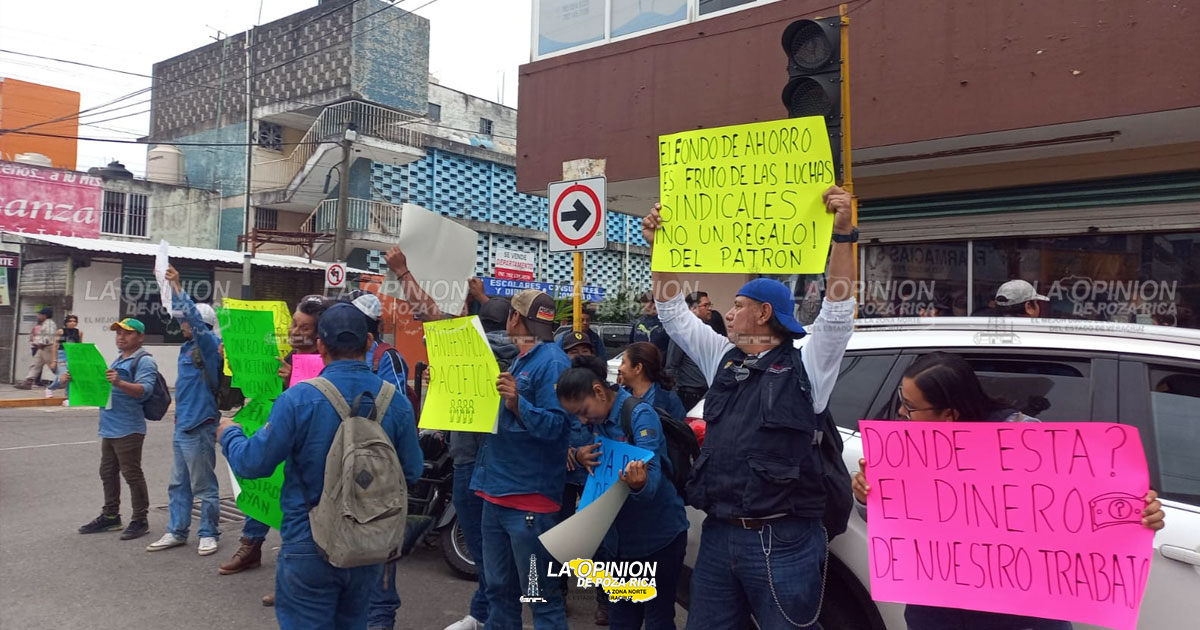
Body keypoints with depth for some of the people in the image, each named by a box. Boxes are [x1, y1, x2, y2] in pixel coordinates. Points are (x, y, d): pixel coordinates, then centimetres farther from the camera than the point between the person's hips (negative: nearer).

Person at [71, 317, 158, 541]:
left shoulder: (144, 361, -10)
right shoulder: (118, 360, 20)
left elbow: (145, 390, -24)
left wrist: (119, 383, -40)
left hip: (128, 430, -10)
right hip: (109, 428, 10)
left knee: (132, 474, -3)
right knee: (107, 473, 17)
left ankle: (139, 520, 5)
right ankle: (110, 516, 29)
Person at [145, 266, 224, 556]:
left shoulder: (208, 345, -11)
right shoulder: (188, 346, 11)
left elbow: (195, 318, -25)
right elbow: (184, 313, 23)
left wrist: (177, 286, -24)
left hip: (199, 428, -9)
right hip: (182, 426, 9)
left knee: (203, 486, 2)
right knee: (178, 484, 15)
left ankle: (209, 533, 13)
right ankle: (176, 531, 24)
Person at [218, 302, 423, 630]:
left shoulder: (297, 398, -18)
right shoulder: (396, 401, -8)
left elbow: (252, 463, -11)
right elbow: (412, 473, -1)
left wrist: (229, 434, 11)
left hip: (309, 545, -4)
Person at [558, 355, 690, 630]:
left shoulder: (640, 414, -22)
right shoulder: (596, 418, -1)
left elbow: (651, 475, -32)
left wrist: (639, 484, -55)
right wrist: (580, 456, -13)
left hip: (658, 532, -7)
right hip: (620, 533, 7)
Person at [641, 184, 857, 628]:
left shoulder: (805, 366, -1)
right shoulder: (722, 359, 15)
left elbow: (838, 308, -14)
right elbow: (673, 311, 19)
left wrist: (842, 233, -21)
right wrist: (658, 246, 13)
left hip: (782, 541, -6)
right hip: (718, 534, 6)